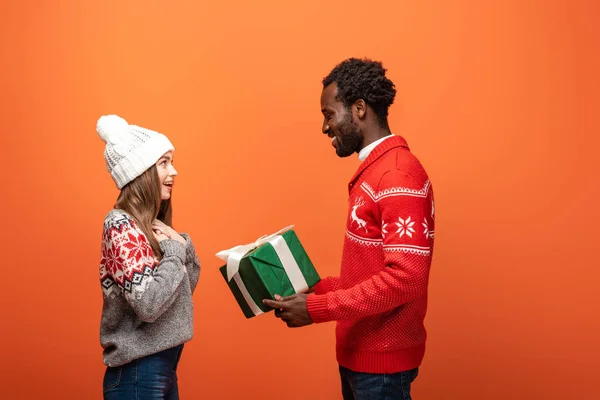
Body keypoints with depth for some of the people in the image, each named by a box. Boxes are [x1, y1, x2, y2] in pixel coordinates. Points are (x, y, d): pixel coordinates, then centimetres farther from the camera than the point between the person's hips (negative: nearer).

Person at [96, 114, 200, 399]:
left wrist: (184, 244, -1)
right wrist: (174, 248, -16)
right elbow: (148, 305, -27)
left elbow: (185, 286, 14)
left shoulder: (153, 225, 8)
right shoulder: (121, 226, -17)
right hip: (137, 374, -8)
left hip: (163, 368, 9)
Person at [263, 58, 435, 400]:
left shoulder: (398, 176, -19)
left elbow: (404, 278, -26)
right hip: (361, 353, 9)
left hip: (381, 359, -9)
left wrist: (317, 308, -21)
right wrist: (316, 291, 6)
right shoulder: (375, 171, 13)